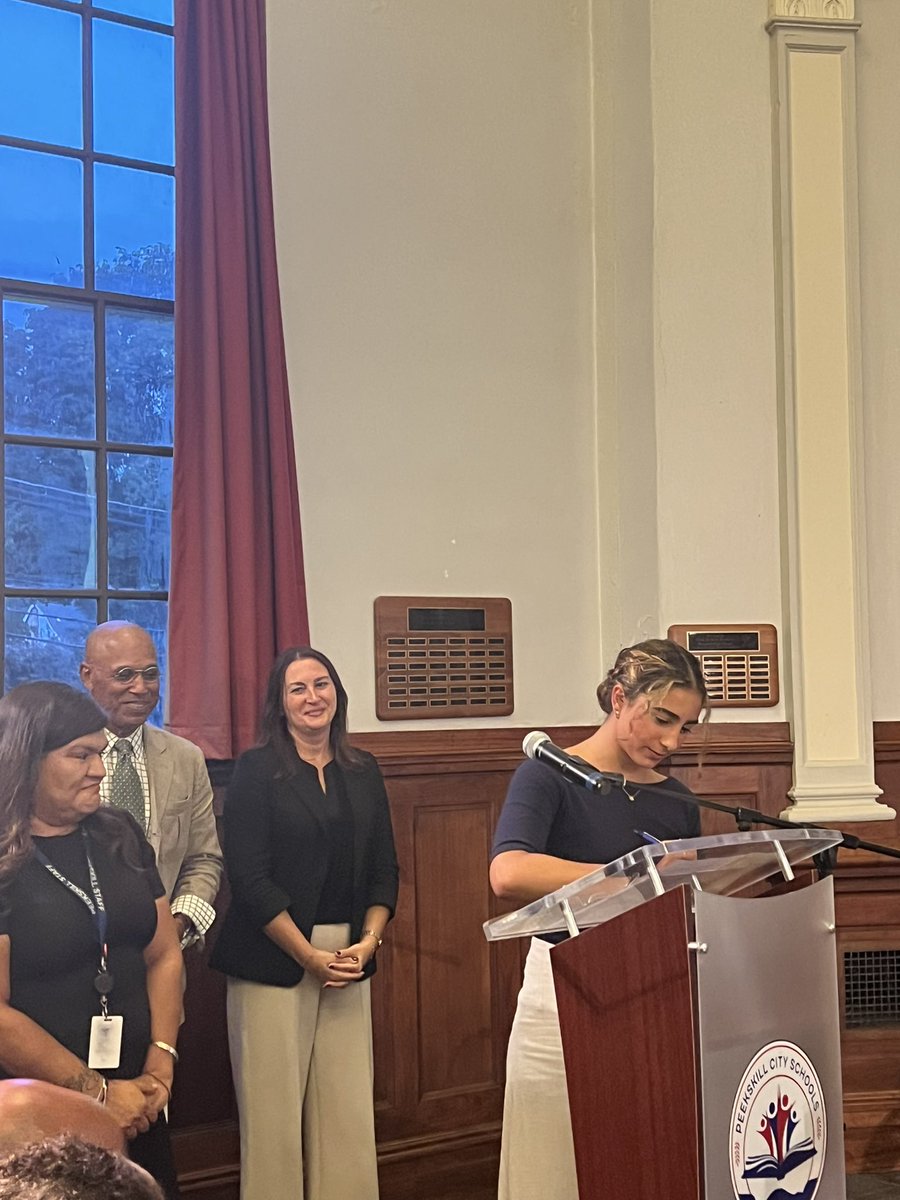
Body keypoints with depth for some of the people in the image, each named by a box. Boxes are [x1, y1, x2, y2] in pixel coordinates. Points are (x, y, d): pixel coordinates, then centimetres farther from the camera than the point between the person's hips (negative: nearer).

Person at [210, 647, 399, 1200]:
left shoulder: (363, 770, 12)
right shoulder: (258, 770, -2)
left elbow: (384, 870, 12)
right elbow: (250, 877, -8)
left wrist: (369, 941, -4)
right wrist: (309, 955, -11)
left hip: (349, 960, 4)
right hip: (274, 961, -4)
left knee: (349, 1109, 2)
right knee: (275, 1112, -3)